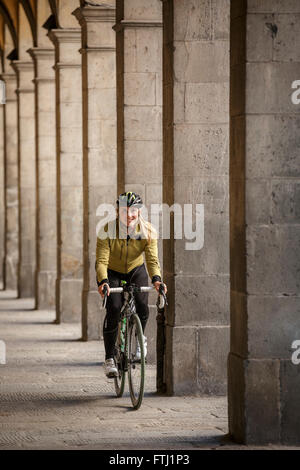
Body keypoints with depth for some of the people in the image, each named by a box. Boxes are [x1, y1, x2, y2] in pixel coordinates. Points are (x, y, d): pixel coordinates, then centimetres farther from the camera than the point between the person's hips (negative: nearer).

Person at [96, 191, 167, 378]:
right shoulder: (108, 230, -26)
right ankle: (109, 359, -11)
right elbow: (101, 260, -30)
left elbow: (152, 258, -27)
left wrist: (156, 279, -47)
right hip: (113, 273, -2)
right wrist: (103, 281, -49)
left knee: (142, 305, -20)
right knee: (114, 309, -21)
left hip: (136, 271, 2)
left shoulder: (147, 231, -20)